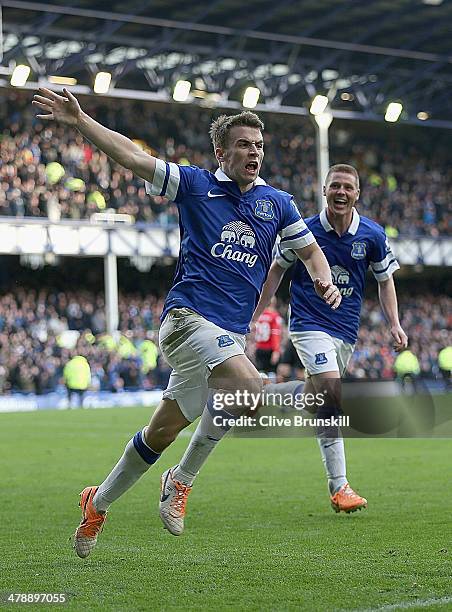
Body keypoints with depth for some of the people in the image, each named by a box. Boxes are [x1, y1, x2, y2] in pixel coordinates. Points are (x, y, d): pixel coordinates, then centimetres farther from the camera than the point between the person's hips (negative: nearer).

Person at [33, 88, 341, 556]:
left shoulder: (277, 202, 13)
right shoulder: (195, 184, 3)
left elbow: (309, 250, 22)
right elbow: (132, 157, -1)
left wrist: (325, 281, 0)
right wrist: (80, 121, -11)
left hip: (230, 334, 5)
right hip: (188, 315, -5)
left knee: (164, 429, 7)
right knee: (249, 388, -29)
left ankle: (98, 503, 25)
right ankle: (182, 478, -10)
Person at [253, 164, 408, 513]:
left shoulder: (372, 235, -1)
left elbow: (385, 280, 11)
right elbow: (277, 270, 9)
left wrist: (395, 325, 1)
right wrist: (255, 314, 6)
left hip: (346, 330, 4)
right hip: (309, 324, -4)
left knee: (315, 401, 10)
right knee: (332, 393, -21)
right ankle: (339, 487, -23)